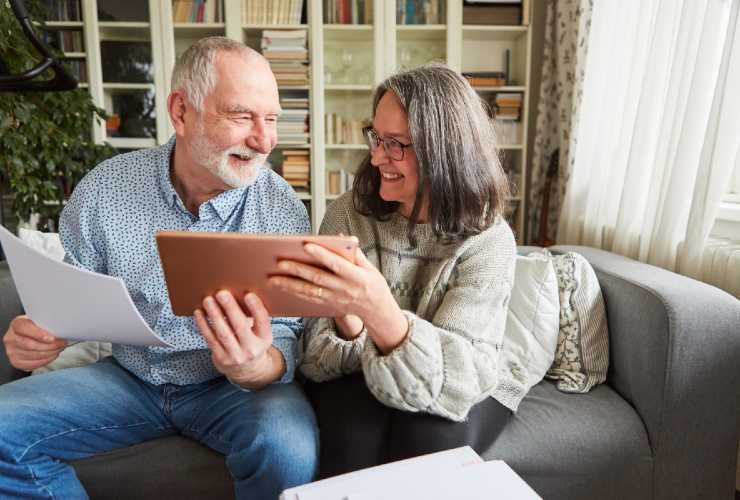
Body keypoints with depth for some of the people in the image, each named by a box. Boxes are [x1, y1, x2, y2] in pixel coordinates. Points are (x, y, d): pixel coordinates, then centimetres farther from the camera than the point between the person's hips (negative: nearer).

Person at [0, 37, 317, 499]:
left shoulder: (283, 209, -14)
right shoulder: (105, 189, -7)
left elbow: (285, 340, -14)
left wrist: (255, 368, -38)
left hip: (227, 387, -2)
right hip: (126, 376, 3)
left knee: (289, 447, -31)